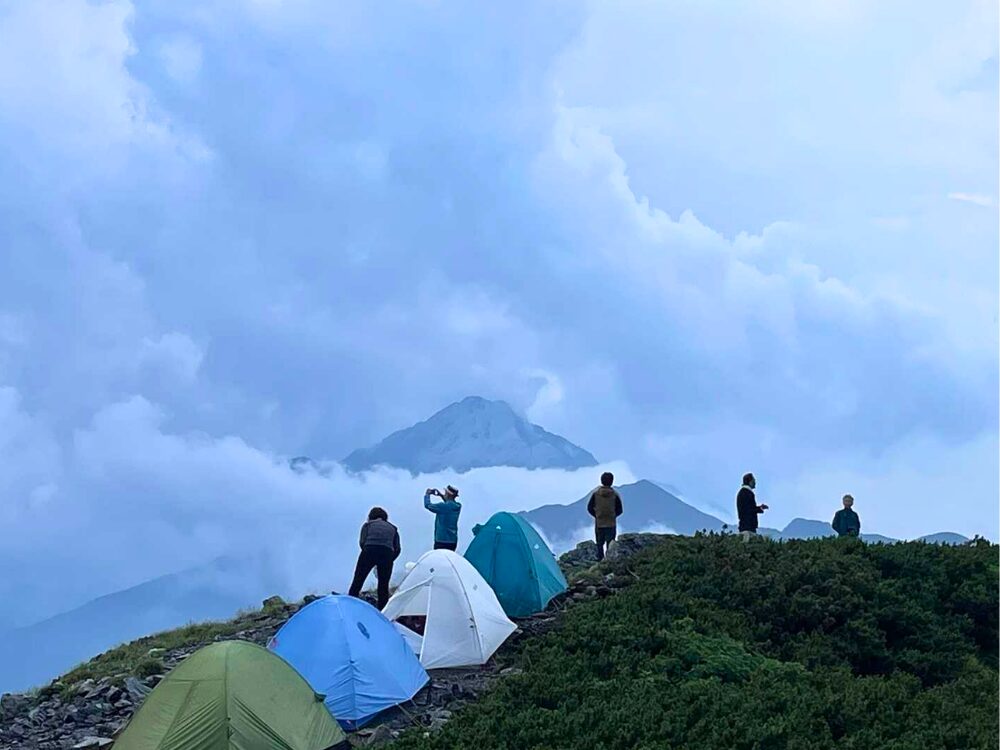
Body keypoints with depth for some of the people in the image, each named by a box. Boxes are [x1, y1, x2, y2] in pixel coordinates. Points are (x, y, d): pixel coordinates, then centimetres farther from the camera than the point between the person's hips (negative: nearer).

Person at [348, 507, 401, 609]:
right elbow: (397, 549, 15)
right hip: (387, 553, 2)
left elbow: (362, 542, 6)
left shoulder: (367, 525, 20)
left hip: (369, 552, -2)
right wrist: (389, 561, 23)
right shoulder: (392, 528, 26)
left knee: (357, 582, 7)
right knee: (383, 585, 10)